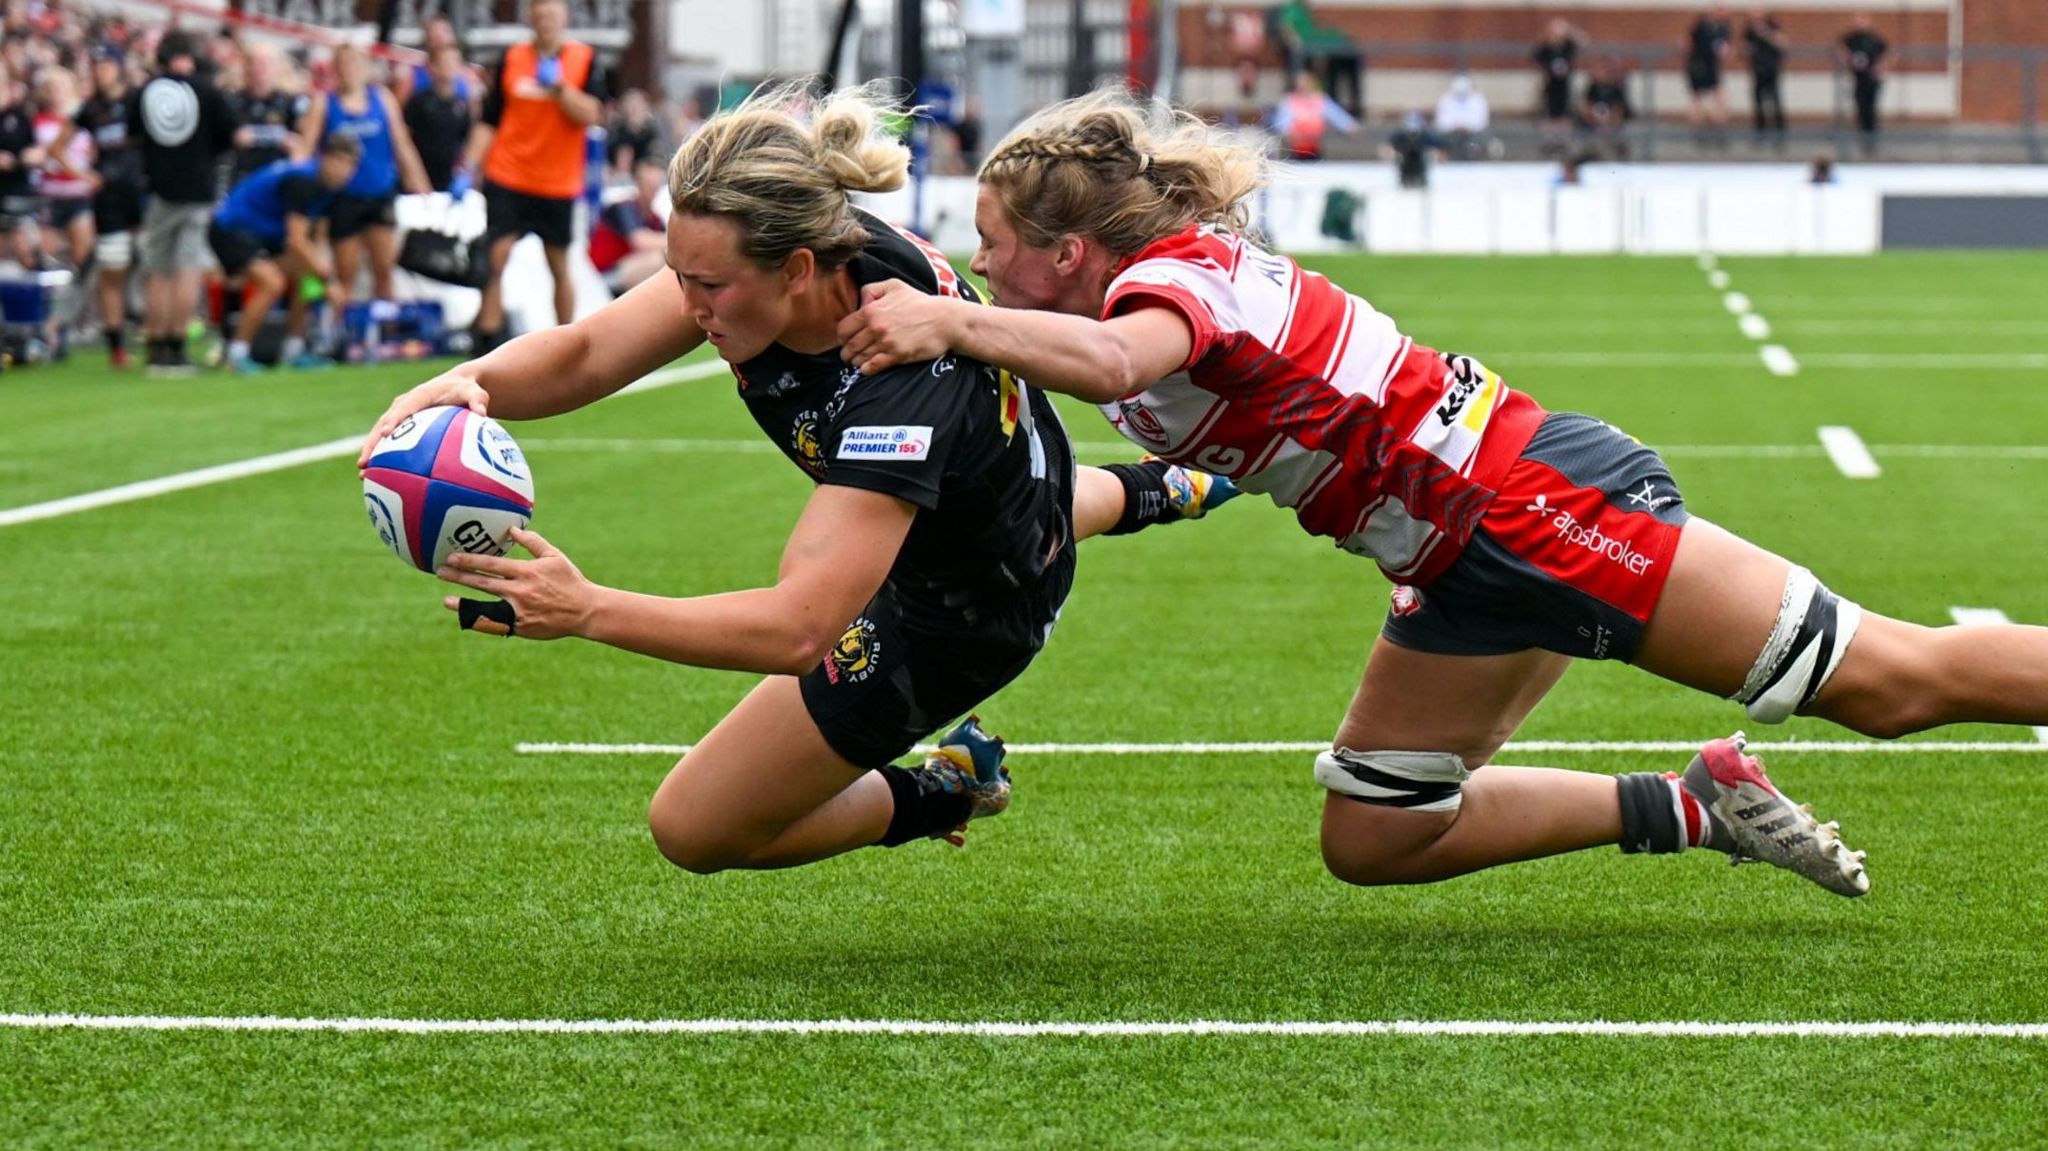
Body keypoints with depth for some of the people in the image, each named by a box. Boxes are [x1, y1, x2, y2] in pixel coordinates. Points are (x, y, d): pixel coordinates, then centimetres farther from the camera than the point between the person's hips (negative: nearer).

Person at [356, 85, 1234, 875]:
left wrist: (588, 611, -61)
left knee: (693, 829, 1)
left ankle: (944, 794, 20)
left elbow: (798, 629, -53)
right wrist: (471, 382, -47)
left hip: (959, 615, -8)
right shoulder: (820, 252, -26)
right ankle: (1142, 494, 77)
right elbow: (580, 352, -26)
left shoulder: (905, 383, -46)